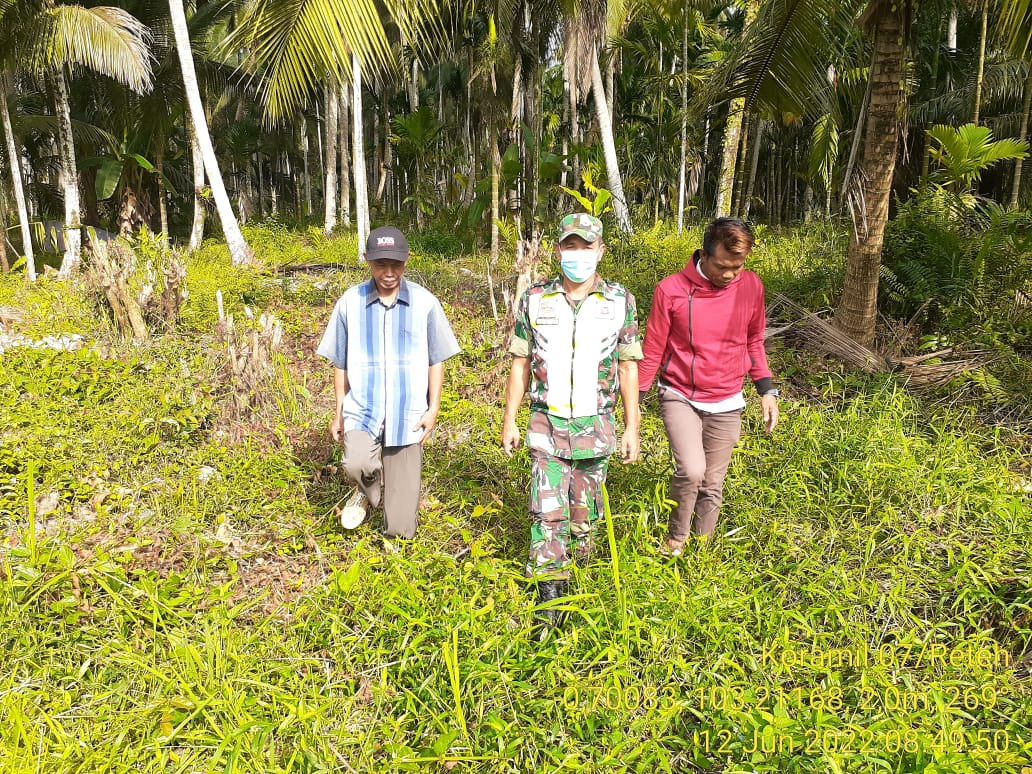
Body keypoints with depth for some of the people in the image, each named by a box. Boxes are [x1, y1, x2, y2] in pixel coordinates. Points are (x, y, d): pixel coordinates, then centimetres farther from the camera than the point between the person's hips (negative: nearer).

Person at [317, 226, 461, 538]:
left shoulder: (425, 303, -2)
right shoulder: (350, 302, 0)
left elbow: (436, 361, 4)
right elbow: (340, 364, 7)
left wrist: (433, 409, -3)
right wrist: (337, 413, 7)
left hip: (408, 415, 0)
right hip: (362, 410, 1)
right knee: (357, 464, -32)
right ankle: (369, 491, 5)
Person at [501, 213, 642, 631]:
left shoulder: (620, 302, -2)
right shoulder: (535, 299, -1)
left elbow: (628, 368, 2)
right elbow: (520, 363, 4)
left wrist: (632, 427, 1)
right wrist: (509, 421, 3)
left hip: (597, 426, 0)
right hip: (547, 425, 0)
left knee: (585, 506, 13)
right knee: (547, 510, -2)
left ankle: (579, 560, 38)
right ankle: (550, 596, 9)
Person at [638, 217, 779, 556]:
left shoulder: (751, 287, -3)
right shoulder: (671, 290, -13)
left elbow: (754, 341, 12)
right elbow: (653, 350, -5)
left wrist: (766, 390, 6)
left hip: (726, 404, 3)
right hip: (680, 397, -3)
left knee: (712, 485, 9)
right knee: (691, 470, -22)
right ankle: (676, 537, 5)